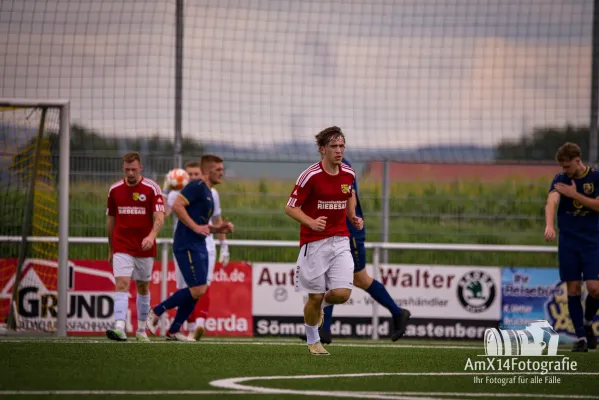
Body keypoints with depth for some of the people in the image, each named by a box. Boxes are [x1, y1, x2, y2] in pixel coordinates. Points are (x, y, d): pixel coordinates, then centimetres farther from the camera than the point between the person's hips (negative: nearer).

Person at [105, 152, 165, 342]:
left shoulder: (152, 188, -6)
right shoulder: (114, 190, 4)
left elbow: (159, 217, -14)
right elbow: (111, 221, 13)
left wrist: (152, 236, -33)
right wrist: (110, 250, 15)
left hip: (145, 248, -1)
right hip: (122, 248, 1)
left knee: (143, 287, 11)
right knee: (121, 284, -15)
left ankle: (142, 330, 25)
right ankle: (119, 329, -27)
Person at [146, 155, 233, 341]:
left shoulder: (208, 193, 21)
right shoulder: (197, 186, -10)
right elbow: (177, 206, -21)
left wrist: (218, 228, 13)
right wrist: (195, 227, -22)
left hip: (199, 247, 10)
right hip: (187, 246, -10)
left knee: (197, 292, 7)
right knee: (198, 289, -14)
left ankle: (174, 331, 13)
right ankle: (156, 312, -3)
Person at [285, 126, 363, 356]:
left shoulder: (348, 174, 3)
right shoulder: (310, 176, -13)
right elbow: (290, 207, -11)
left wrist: (353, 217, 8)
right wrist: (311, 222, -27)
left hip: (340, 240, 4)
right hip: (314, 243, -4)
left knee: (341, 293, -11)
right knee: (315, 296, 0)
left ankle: (321, 305, 26)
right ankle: (312, 341, 24)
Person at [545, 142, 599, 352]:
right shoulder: (560, 180, 0)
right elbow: (552, 202, -17)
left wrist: (574, 194, -16)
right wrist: (549, 226, -36)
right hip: (568, 242, 1)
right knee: (573, 288, -1)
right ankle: (581, 336, 6)